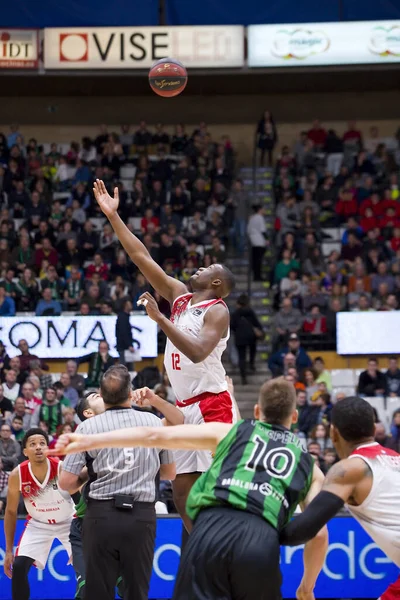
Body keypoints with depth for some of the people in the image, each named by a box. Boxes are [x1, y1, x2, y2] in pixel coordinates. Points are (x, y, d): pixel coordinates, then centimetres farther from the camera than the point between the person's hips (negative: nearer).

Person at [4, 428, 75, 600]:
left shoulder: (62, 468, -28)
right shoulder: (17, 475, -20)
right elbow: (11, 512, -6)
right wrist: (8, 550, -5)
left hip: (68, 522, -1)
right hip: (38, 524, 1)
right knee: (19, 567, -14)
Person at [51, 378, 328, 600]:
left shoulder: (230, 432, 27)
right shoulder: (309, 464, 28)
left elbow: (155, 435, 19)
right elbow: (319, 534, 18)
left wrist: (89, 441, 19)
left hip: (213, 528, 0)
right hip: (261, 541, 0)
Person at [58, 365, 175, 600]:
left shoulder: (88, 427, -2)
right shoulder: (154, 422, 4)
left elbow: (66, 482, -3)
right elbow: (170, 473, 17)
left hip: (102, 515, -1)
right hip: (141, 517, 1)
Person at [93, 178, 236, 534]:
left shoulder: (217, 311, -10)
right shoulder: (180, 296, 11)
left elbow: (197, 352, -27)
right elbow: (142, 257, 12)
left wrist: (160, 319, -27)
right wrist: (113, 216, 9)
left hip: (211, 404, -8)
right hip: (183, 407, 8)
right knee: (182, 490, 7)